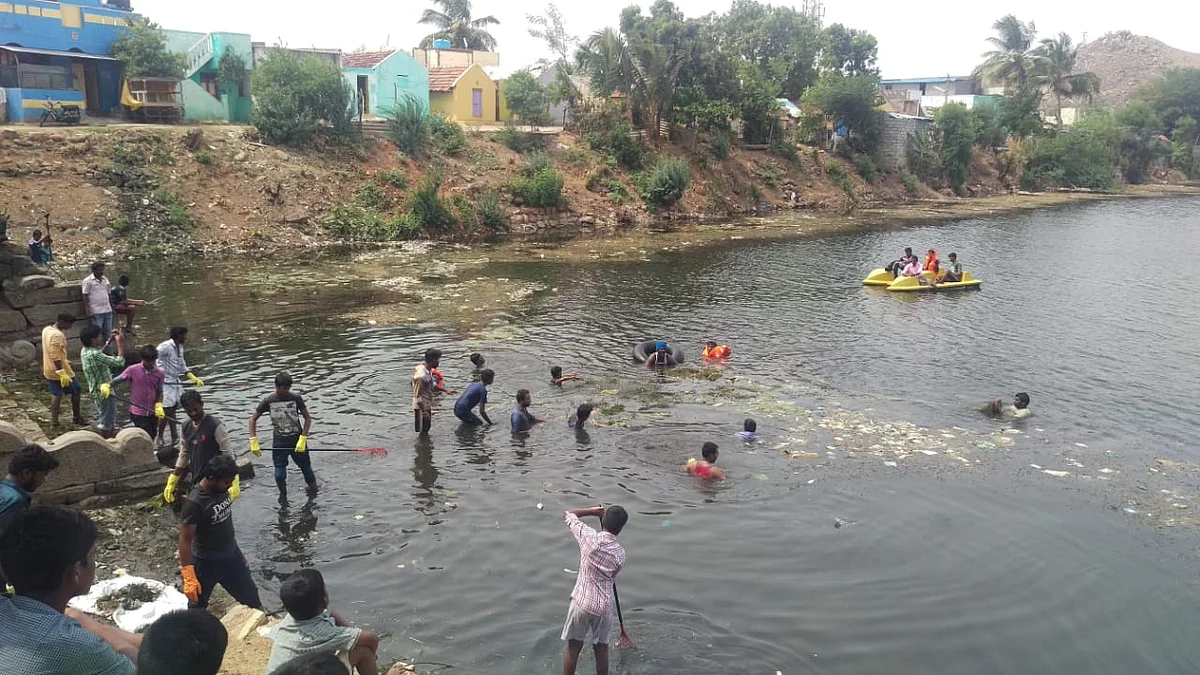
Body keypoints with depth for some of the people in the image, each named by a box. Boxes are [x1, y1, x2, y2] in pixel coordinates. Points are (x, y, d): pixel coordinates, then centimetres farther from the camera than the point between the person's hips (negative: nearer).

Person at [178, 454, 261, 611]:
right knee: (197, 607, 13)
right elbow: (185, 541, -26)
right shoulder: (195, 503, -30)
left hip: (232, 555, 7)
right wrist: (189, 578, -28)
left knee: (251, 598, 20)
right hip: (206, 563, -7)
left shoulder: (222, 489, -9)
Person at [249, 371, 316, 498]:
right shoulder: (268, 401, -6)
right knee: (280, 475, -2)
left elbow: (307, 418, -3)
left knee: (306, 469, 8)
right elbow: (253, 419, 2)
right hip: (279, 443, 0)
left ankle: (314, 492, 28)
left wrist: (303, 439, -14)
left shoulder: (296, 398, -8)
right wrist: (253, 441, -8)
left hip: (297, 440, 0)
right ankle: (283, 496, 22)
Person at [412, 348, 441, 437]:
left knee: (426, 429, 23)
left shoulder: (429, 370, -2)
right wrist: (424, 411, -21)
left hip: (428, 405, 9)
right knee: (423, 431, 3)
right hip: (421, 407, -9)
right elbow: (417, 396, -25)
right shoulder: (421, 376, -30)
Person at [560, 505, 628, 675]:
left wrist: (593, 511, 9)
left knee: (573, 648, 12)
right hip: (604, 606, 1)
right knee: (601, 649, 17)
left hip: (581, 602, -1)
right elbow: (612, 579, 6)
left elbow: (567, 515, 2)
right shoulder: (620, 553, -7)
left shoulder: (589, 536, -12)